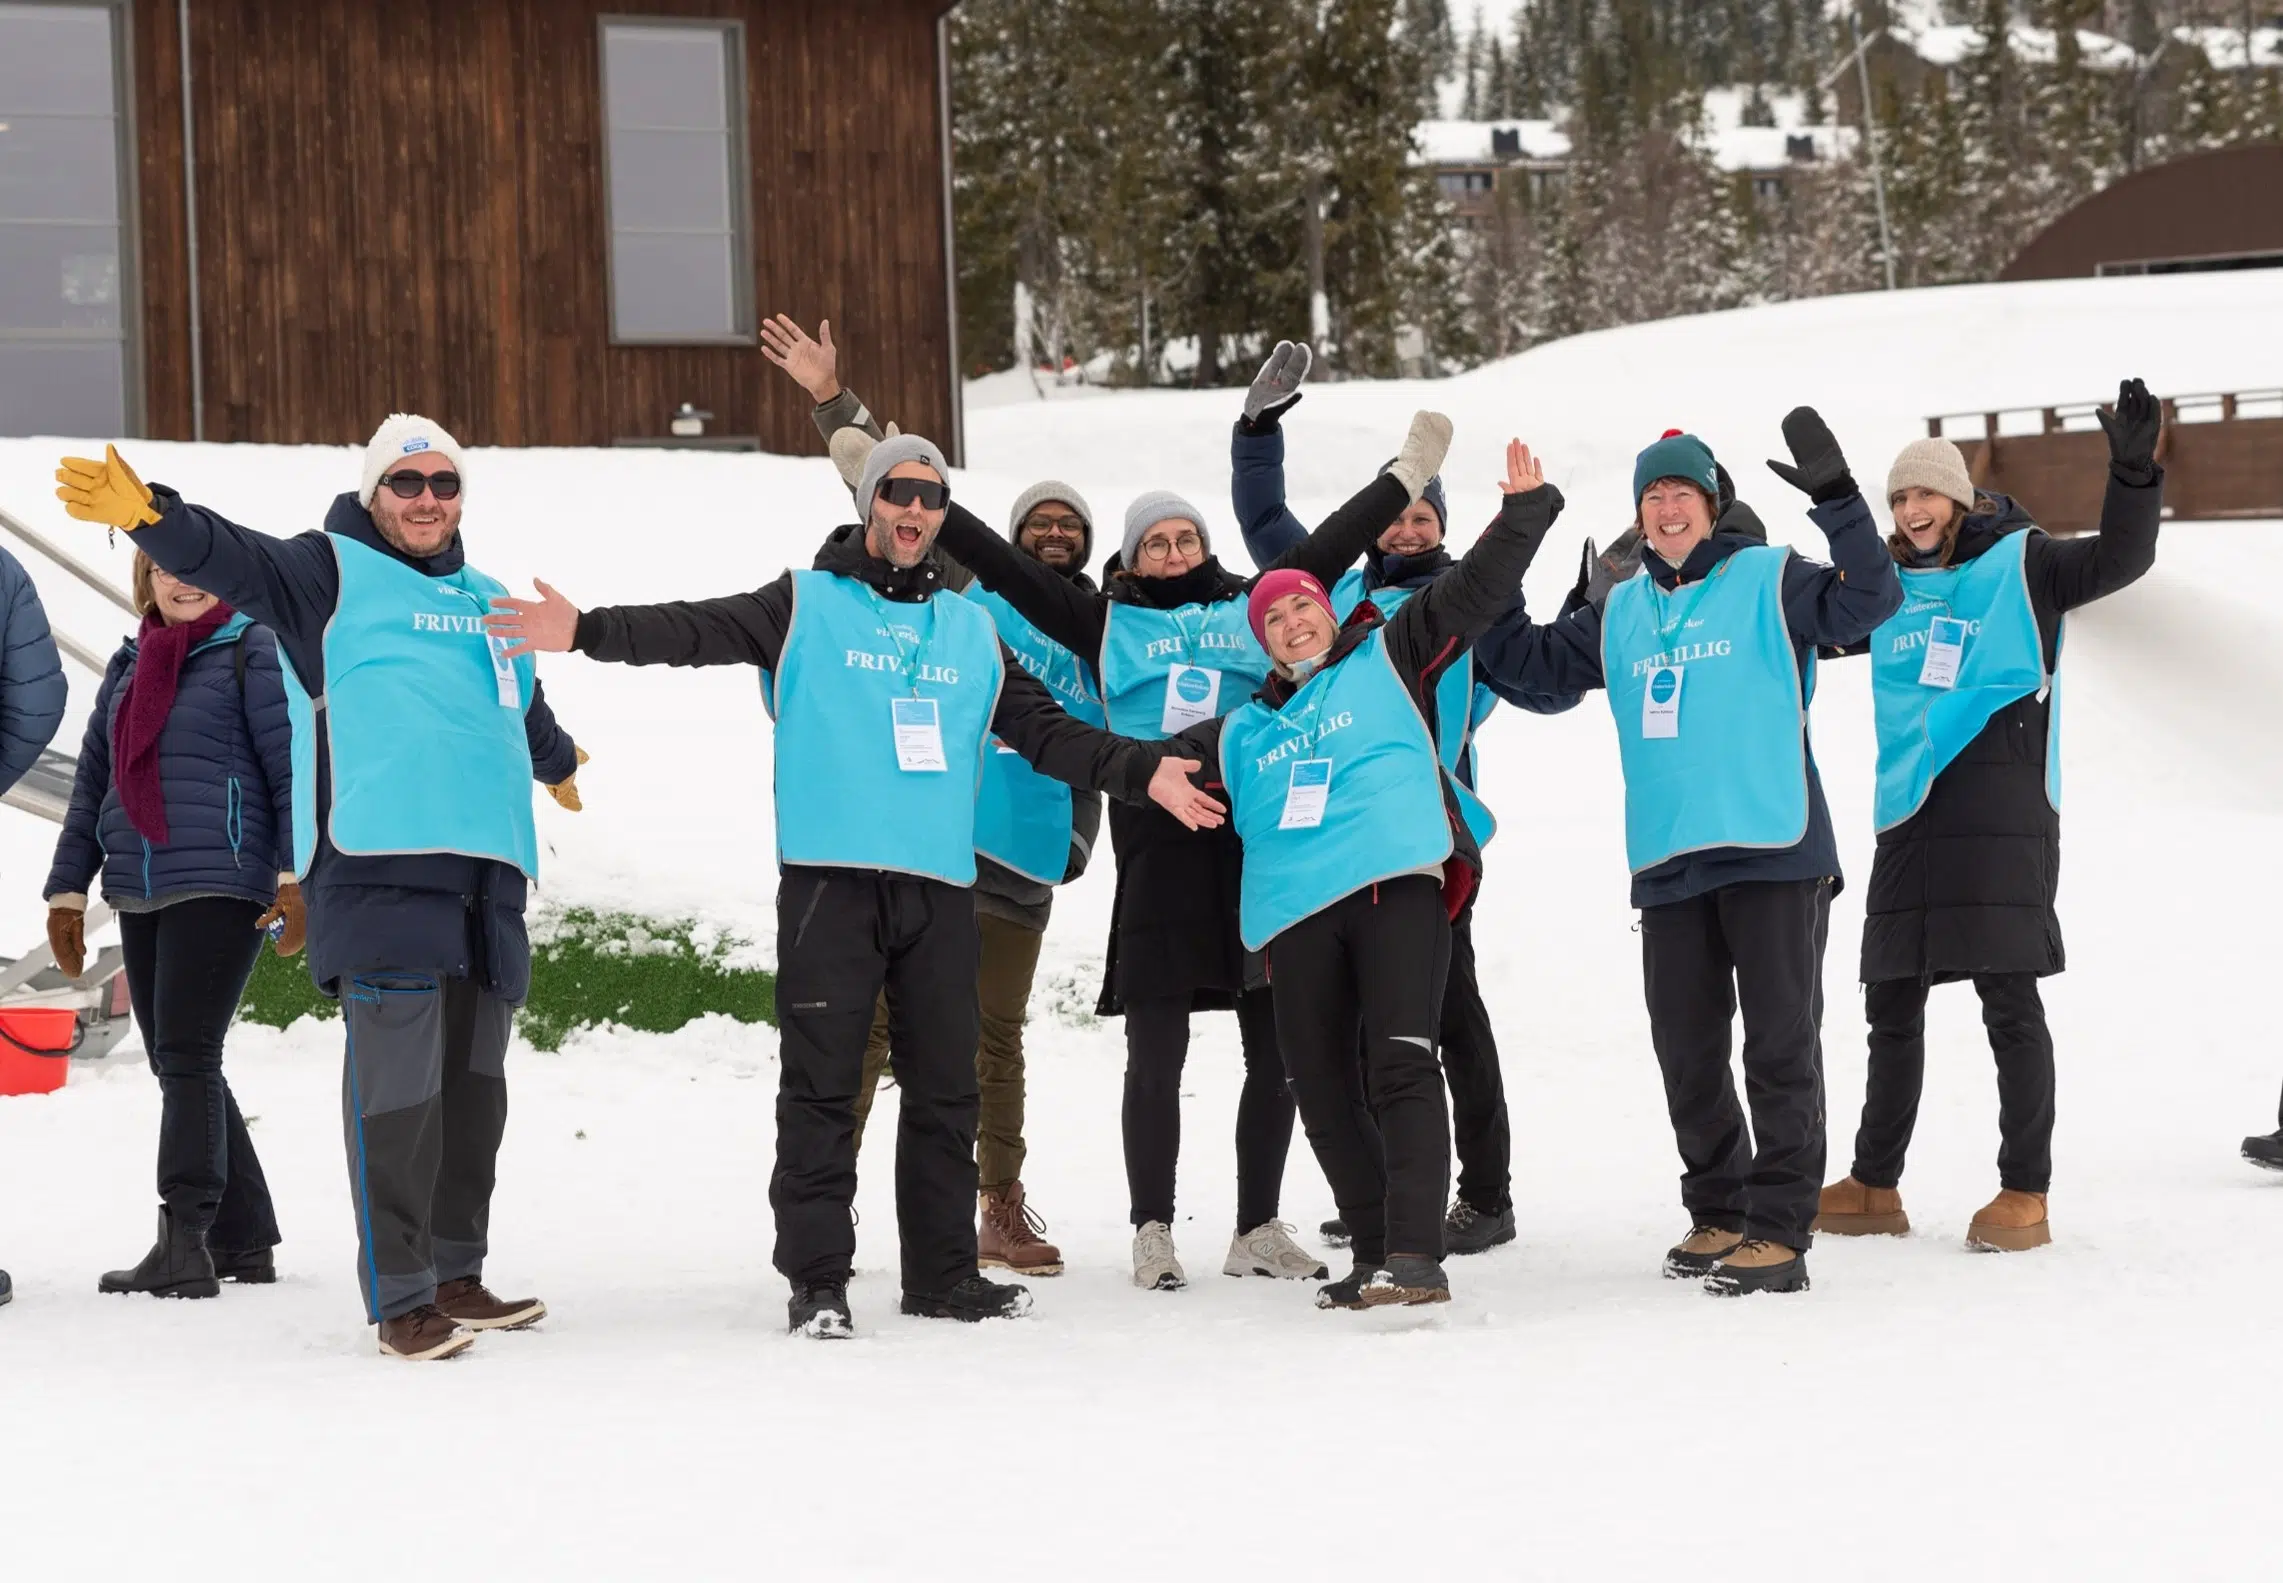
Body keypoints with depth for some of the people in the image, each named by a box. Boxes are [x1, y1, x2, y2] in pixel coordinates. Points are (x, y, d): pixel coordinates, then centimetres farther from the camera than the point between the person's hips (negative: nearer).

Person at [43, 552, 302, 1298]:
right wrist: (67, 891, 15)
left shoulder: (253, 652, -1)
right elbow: (92, 784, 20)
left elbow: (293, 769, -6)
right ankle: (244, 1241, 13)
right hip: (139, 897, 7)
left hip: (220, 888, -7)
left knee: (186, 1059, -12)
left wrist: (296, 876, -14)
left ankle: (183, 1243, -15)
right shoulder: (128, 666, 17)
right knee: (178, 1067, 7)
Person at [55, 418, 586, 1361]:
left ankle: (457, 1274, 21)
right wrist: (150, 514, -36)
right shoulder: (333, 572, 3)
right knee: (398, 1079, -11)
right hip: (378, 862, -7)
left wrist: (556, 762, 63)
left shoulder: (485, 602, 24)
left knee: (473, 1081, 11)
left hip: (486, 871, 7)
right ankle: (400, 1297, -9)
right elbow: (235, 560, -17)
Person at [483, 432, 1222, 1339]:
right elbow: (697, 633, -7)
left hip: (940, 888, 4)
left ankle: (942, 1274, 16)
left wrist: (1142, 773, 11)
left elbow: (1044, 733, 22)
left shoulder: (972, 628, 19)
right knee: (822, 1086, -4)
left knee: (944, 1088, 8)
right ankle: (817, 1282, -1)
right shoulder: (805, 605, 6)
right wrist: (587, 632, -22)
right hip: (829, 881, -4)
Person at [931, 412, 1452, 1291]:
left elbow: (1330, 546, 19)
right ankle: (1152, 1233, 4)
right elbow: (1007, 568, 9)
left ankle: (1259, 1229, 15)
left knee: (1277, 1053, 4)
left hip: (1260, 839, 2)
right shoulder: (1109, 623, 11)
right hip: (1158, 849, -2)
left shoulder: (1252, 608, 15)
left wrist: (1406, 475, 20)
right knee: (1156, 1057, -3)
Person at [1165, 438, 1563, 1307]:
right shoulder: (1242, 732, 26)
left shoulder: (1387, 660, 16)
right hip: (1296, 912, 5)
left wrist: (1524, 513, 4)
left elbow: (1474, 591, 11)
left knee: (1401, 1065, -17)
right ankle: (1376, 1257, 13)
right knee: (1324, 1095, 4)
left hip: (1398, 886, -5)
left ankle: (1416, 1254, -25)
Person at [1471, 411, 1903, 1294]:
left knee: (1780, 1044, -4)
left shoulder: (1769, 581, -1)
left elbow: (1868, 601, -14)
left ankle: (1778, 1229, -3)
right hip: (1667, 860, 6)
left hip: (1773, 854, -6)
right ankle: (1718, 1212, 22)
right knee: (1686, 1049, 10)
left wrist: (1837, 501, -25)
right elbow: (1537, 664, 25)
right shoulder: (1620, 609, 16)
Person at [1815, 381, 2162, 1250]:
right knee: (1891, 1002, 11)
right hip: (1911, 818, 6)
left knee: (2009, 999, -8)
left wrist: (2133, 469, -26)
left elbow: (2121, 558, -11)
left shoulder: (2020, 562, 1)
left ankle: (2025, 1194, -4)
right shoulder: (1891, 585, 15)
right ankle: (1873, 1185, 22)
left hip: (2002, 810, -6)